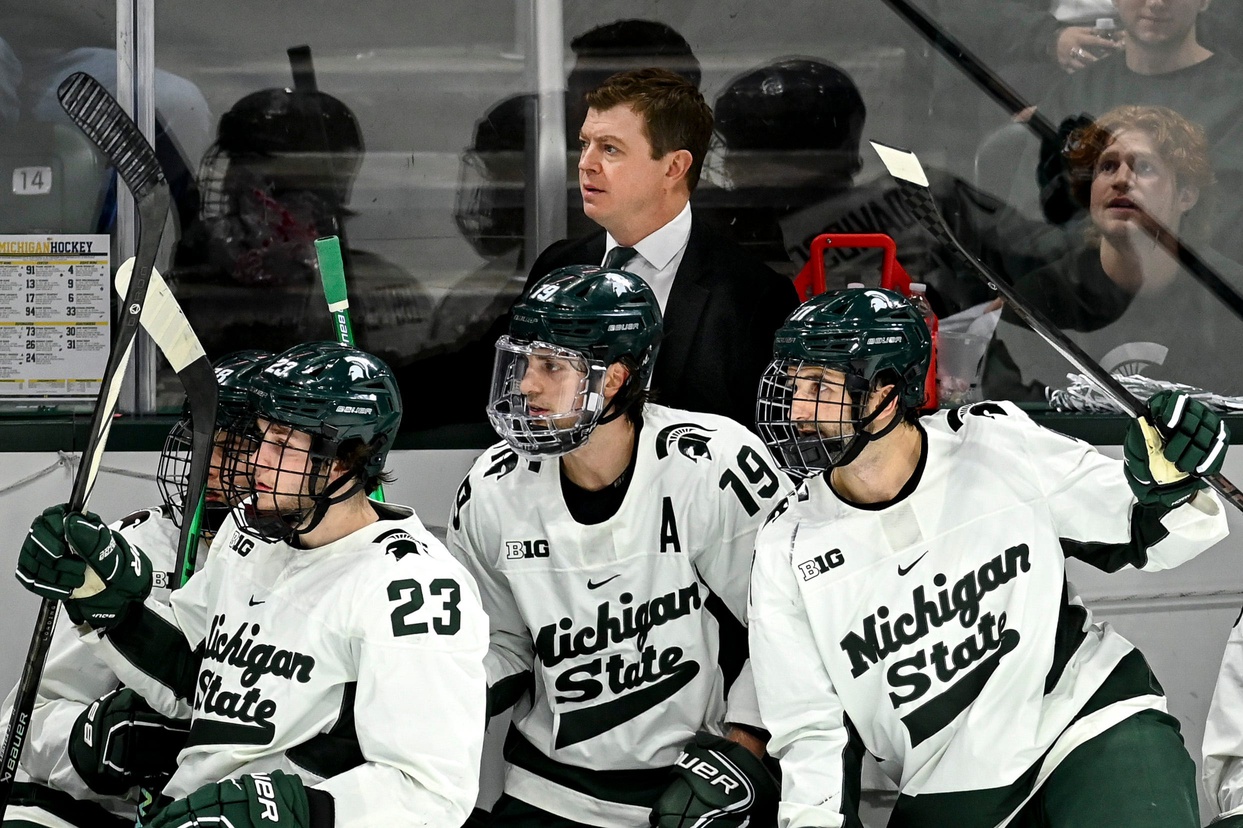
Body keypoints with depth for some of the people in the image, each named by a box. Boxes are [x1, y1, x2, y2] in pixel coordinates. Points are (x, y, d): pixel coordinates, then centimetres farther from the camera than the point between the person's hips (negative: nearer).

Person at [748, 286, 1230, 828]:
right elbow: (810, 734, 0)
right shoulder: (785, 552, -6)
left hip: (1092, 718, -3)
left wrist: (1169, 494, -19)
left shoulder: (1000, 445, -10)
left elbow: (1139, 539, 2)